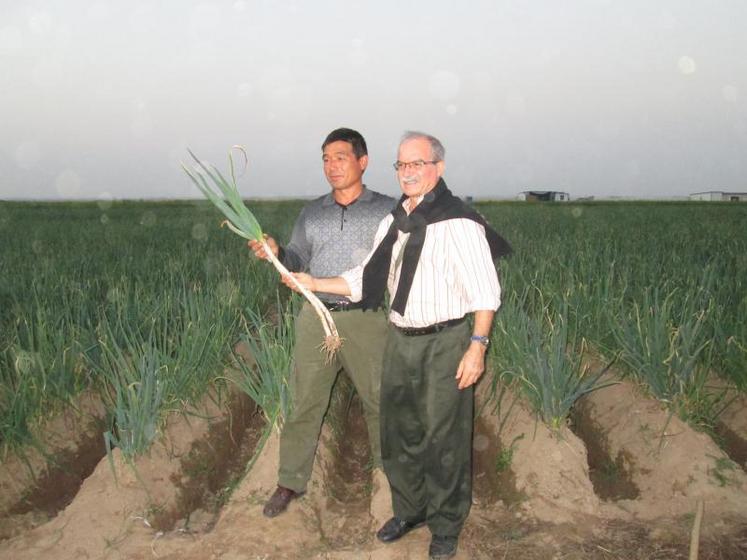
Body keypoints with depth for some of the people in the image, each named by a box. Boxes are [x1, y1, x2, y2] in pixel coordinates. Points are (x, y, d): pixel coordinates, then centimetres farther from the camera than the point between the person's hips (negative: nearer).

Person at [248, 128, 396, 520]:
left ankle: (385, 469, 30)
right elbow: (298, 260, 10)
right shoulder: (312, 212, 12)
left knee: (379, 400, 8)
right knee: (305, 402, 4)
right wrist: (276, 254, -9)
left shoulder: (386, 209, 3)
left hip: (367, 320, -2)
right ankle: (290, 482, 16)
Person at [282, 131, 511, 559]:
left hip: (446, 342, -7)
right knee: (399, 431, 17)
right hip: (400, 339, 7)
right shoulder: (393, 222, 8)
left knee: (443, 439, 3)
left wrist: (478, 346, -18)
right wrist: (315, 284, 5)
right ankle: (410, 509, 39)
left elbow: (485, 292, -14)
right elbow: (367, 280, 12)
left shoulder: (458, 223, -15)